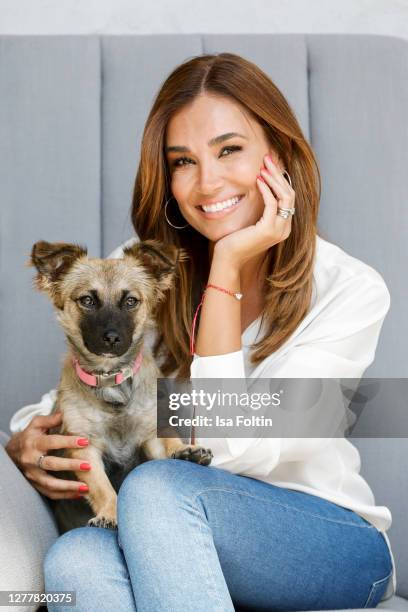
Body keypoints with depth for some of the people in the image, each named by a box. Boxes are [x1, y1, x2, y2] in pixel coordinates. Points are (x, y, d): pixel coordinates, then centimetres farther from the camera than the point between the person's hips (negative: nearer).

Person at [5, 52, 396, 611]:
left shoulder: (352, 291, -11)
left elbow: (236, 449, -20)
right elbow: (71, 400, 8)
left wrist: (227, 267, -21)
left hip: (337, 544, -2)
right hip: (173, 546, 3)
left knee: (159, 486, -32)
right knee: (74, 559, -31)